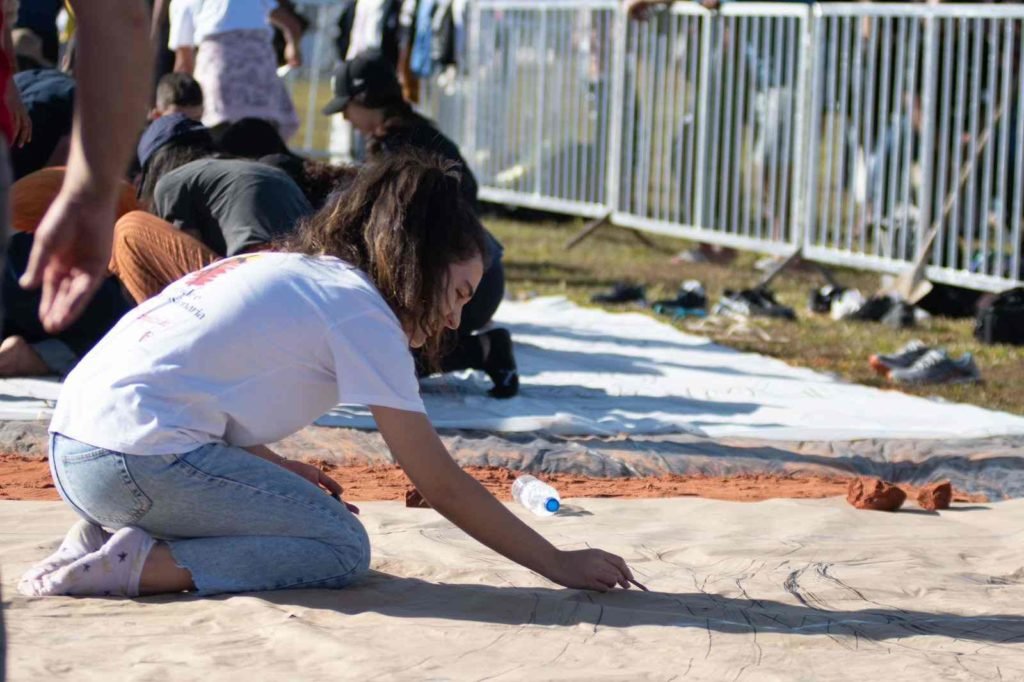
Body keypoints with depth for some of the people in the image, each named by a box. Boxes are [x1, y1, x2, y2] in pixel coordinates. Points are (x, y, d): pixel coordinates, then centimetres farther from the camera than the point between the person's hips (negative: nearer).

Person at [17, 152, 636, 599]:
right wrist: (559, 565, 3)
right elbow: (442, 485, -3)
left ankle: (108, 535, 6)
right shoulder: (360, 307, -3)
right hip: (140, 457, -9)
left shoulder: (278, 265, 22)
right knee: (344, 547, -2)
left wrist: (278, 469, 9)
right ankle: (140, 565, -13)